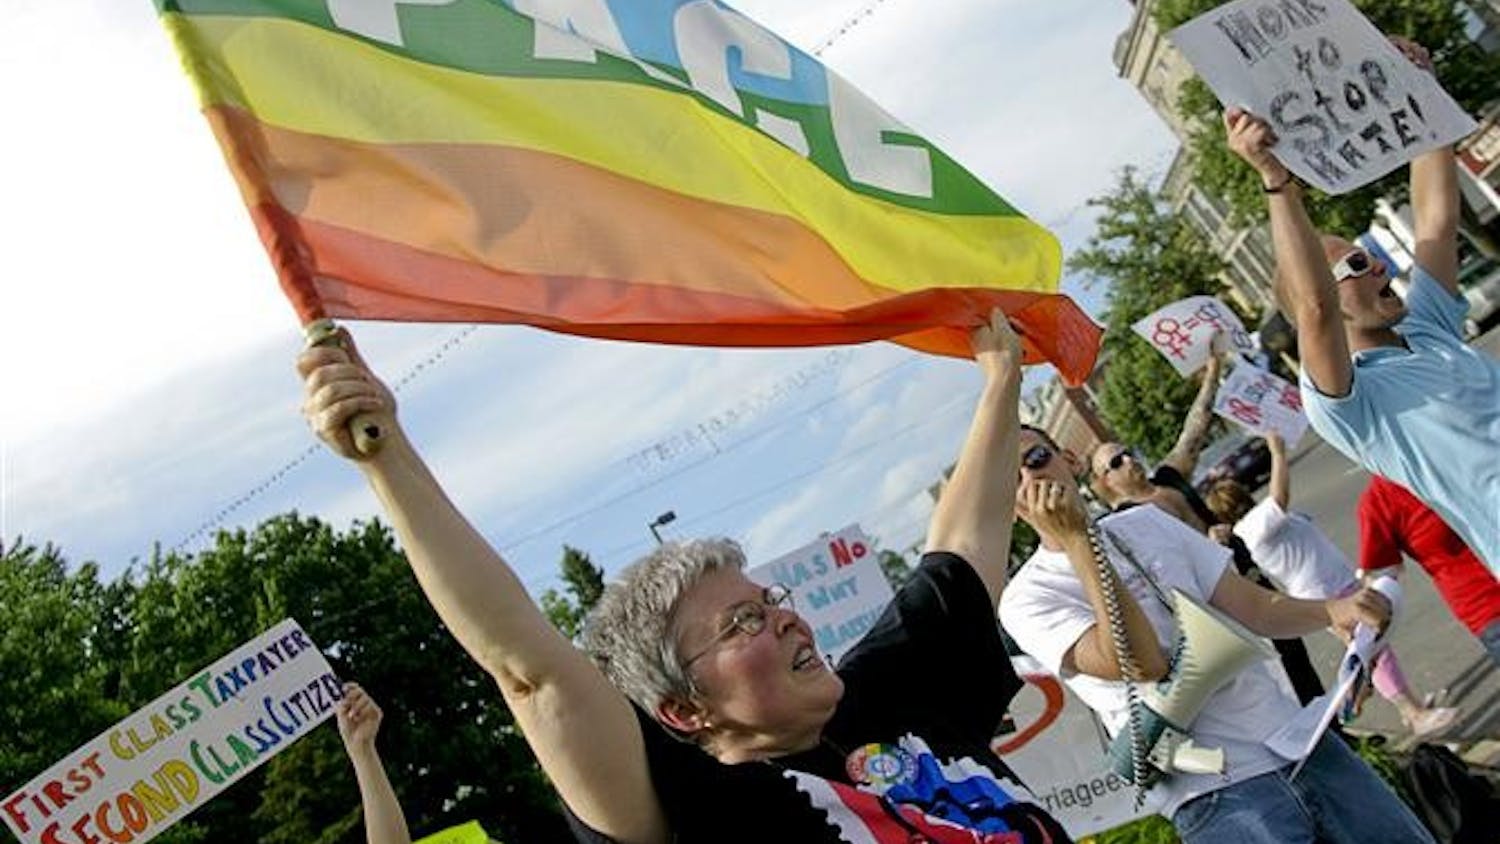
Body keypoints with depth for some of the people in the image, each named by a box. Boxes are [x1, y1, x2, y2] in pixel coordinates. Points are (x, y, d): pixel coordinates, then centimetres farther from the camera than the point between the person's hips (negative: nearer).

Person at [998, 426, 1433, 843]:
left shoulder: (1147, 521, 11)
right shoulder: (1026, 599, -8)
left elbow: (1252, 607, 10)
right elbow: (1141, 664, -21)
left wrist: (1333, 610, -9)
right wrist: (1076, 539, -20)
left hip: (1299, 742, 6)